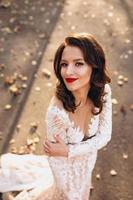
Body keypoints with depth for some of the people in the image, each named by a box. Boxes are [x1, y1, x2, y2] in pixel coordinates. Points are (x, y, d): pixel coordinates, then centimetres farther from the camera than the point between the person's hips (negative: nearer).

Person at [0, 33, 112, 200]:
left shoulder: (103, 91, -28)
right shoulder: (57, 111, -41)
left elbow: (104, 136, -17)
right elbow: (56, 154, -26)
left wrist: (68, 151, -29)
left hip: (87, 156, 4)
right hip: (65, 163, -3)